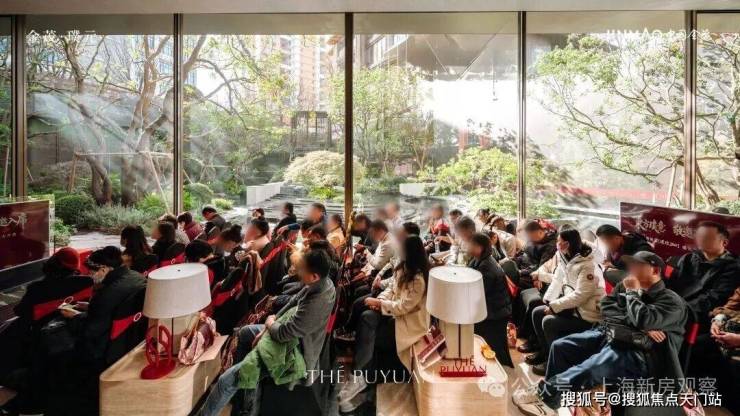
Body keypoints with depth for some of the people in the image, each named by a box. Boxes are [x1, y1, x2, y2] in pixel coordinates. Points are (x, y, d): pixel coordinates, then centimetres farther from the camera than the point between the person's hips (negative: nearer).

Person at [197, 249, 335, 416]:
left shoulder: (314, 306, -41)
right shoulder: (324, 281, -13)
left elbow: (283, 333, -29)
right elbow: (294, 301, 0)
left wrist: (270, 322, -6)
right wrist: (267, 328, -2)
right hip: (297, 338, 9)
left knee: (226, 380, -4)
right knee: (244, 332, 24)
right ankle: (240, 374, 45)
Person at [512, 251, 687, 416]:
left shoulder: (672, 301, -2)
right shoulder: (626, 285, 17)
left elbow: (643, 320, -21)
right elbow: (606, 308, 4)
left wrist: (632, 292, -6)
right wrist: (640, 326, -7)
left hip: (636, 353, -7)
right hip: (608, 334, 7)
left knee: (589, 370, -33)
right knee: (560, 346, -9)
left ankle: (544, 394, -20)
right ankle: (549, 393, -2)